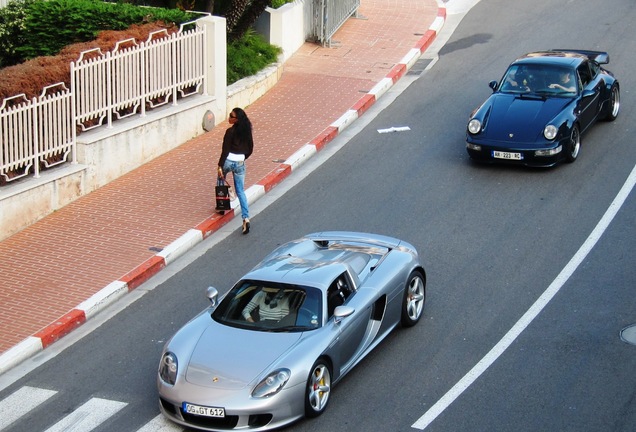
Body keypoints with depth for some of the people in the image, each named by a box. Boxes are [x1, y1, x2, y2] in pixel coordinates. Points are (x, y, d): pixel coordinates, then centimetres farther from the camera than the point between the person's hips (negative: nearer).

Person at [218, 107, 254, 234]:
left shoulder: (230, 132, -17)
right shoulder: (246, 131, 1)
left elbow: (225, 151, -16)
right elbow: (250, 149, 9)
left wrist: (220, 166, -12)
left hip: (228, 161, -5)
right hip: (240, 162, 5)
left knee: (221, 181, 27)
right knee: (241, 191, 7)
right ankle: (246, 218, -8)